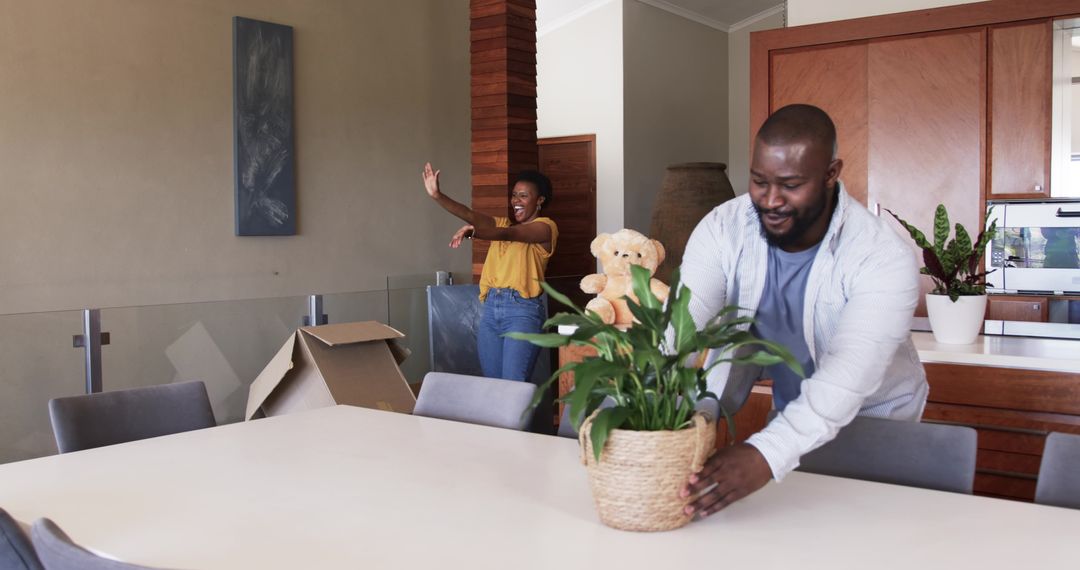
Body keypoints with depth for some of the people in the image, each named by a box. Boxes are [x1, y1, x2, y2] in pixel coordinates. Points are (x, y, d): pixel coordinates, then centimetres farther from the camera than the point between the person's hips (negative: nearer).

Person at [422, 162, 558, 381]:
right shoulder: (503, 223, 18)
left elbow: (508, 234, -20)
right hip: (491, 307, 7)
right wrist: (437, 195, -15)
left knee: (514, 383, -10)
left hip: (523, 309, -7)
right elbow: (471, 215, 1)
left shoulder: (546, 226, -2)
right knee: (491, 380, 9)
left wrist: (472, 232, -37)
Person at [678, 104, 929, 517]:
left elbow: (849, 375, -40)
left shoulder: (883, 258, -28)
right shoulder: (723, 230, -18)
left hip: (875, 420, -2)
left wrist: (766, 455, -56)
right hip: (791, 412, 3)